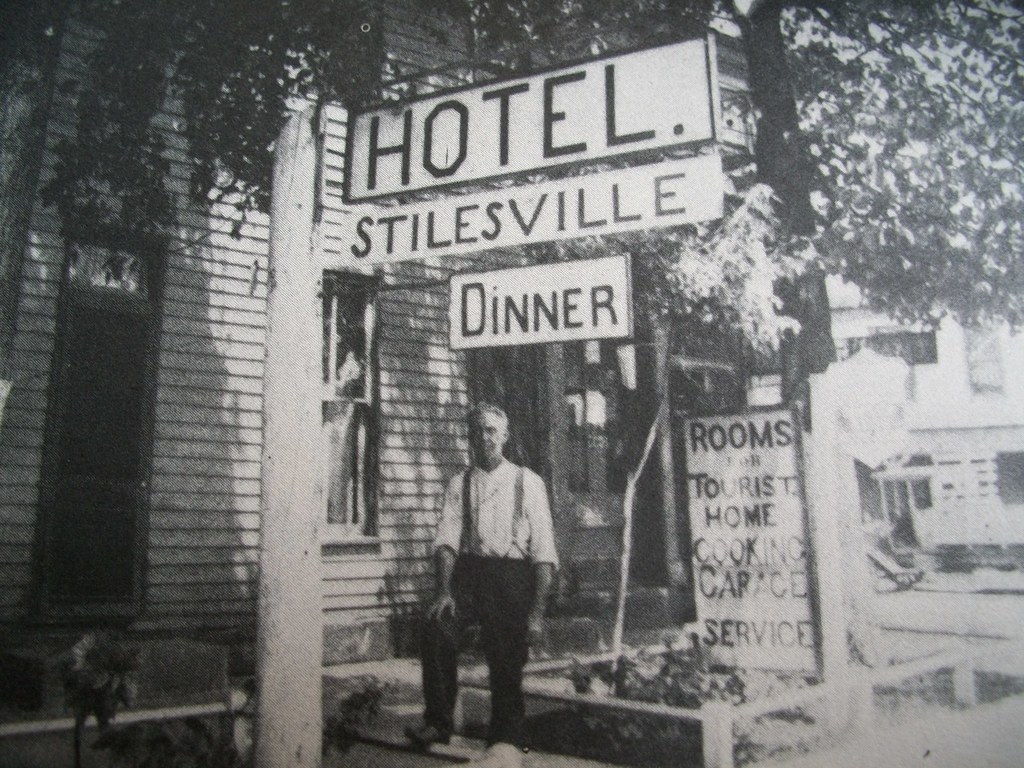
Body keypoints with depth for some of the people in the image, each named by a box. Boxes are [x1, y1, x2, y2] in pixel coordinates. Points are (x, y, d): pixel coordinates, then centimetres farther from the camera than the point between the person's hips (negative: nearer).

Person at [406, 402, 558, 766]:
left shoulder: (527, 482, 3)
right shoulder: (459, 483, 11)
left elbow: (543, 549, -1)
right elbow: (446, 538, 1)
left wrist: (537, 611, -8)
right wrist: (443, 590, -15)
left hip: (512, 573, -1)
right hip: (467, 569, 2)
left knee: (506, 661, 1)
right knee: (436, 625, -24)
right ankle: (437, 721, -10)